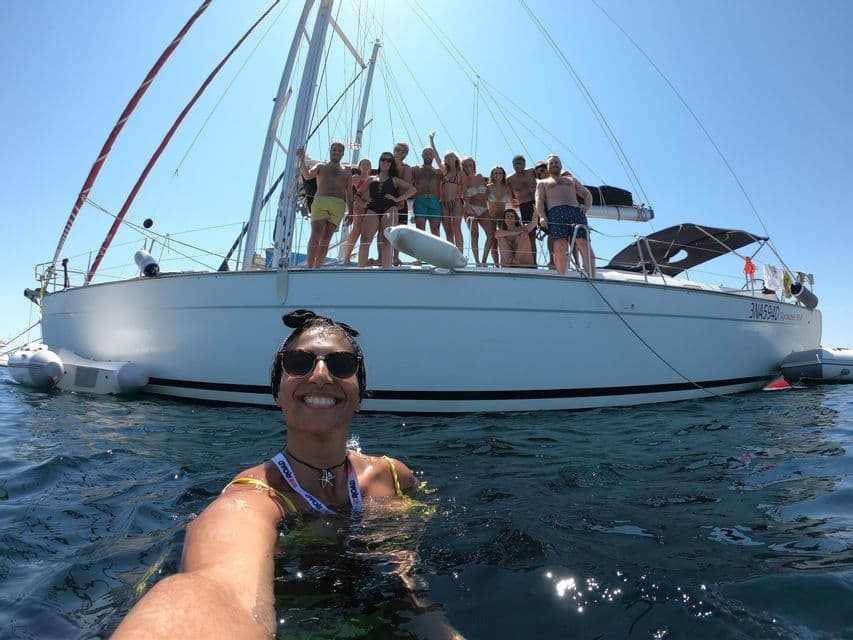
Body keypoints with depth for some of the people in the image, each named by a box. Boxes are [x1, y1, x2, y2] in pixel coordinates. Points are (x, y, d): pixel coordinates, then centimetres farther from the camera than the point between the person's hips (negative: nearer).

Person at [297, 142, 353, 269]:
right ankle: (309, 267, -22)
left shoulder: (347, 172, 25)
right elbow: (307, 175, 1)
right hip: (320, 202, -1)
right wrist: (302, 160, -13)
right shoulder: (320, 166, 21)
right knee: (316, 234, -16)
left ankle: (317, 268, -8)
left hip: (339, 206, 2)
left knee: (326, 237, -7)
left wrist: (351, 213, 8)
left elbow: (349, 194, 18)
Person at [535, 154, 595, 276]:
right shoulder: (542, 183, 30)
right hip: (555, 212, -2)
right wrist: (542, 216, -10)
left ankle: (592, 278, -26)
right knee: (560, 245, -23)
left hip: (576, 211, 2)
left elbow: (587, 194, 28)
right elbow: (539, 200, 12)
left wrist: (586, 205, 3)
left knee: (584, 244, -18)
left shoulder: (571, 179, 38)